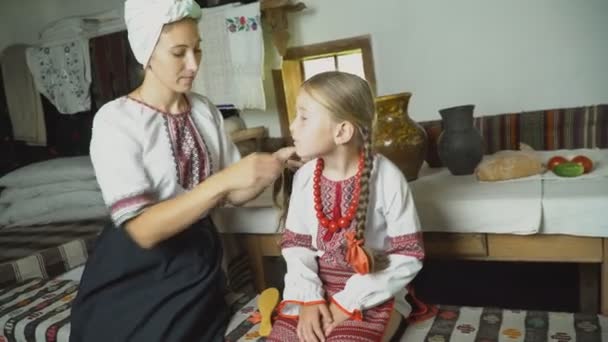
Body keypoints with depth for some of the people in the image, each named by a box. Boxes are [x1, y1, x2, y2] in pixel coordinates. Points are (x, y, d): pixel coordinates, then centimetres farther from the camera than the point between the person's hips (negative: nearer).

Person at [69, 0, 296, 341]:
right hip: (138, 274, -4)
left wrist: (271, 166, -20)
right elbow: (142, 229, -27)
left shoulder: (206, 110, -3)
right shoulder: (115, 120, -19)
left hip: (199, 257, 5)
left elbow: (232, 194, -1)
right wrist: (223, 180, -35)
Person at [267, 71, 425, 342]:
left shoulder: (385, 177, -14)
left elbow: (408, 256, -11)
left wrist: (348, 301, -15)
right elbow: (295, 243, 5)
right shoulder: (304, 177, -2)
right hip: (316, 288, 4)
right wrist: (308, 298, -12)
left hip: (373, 295, -3)